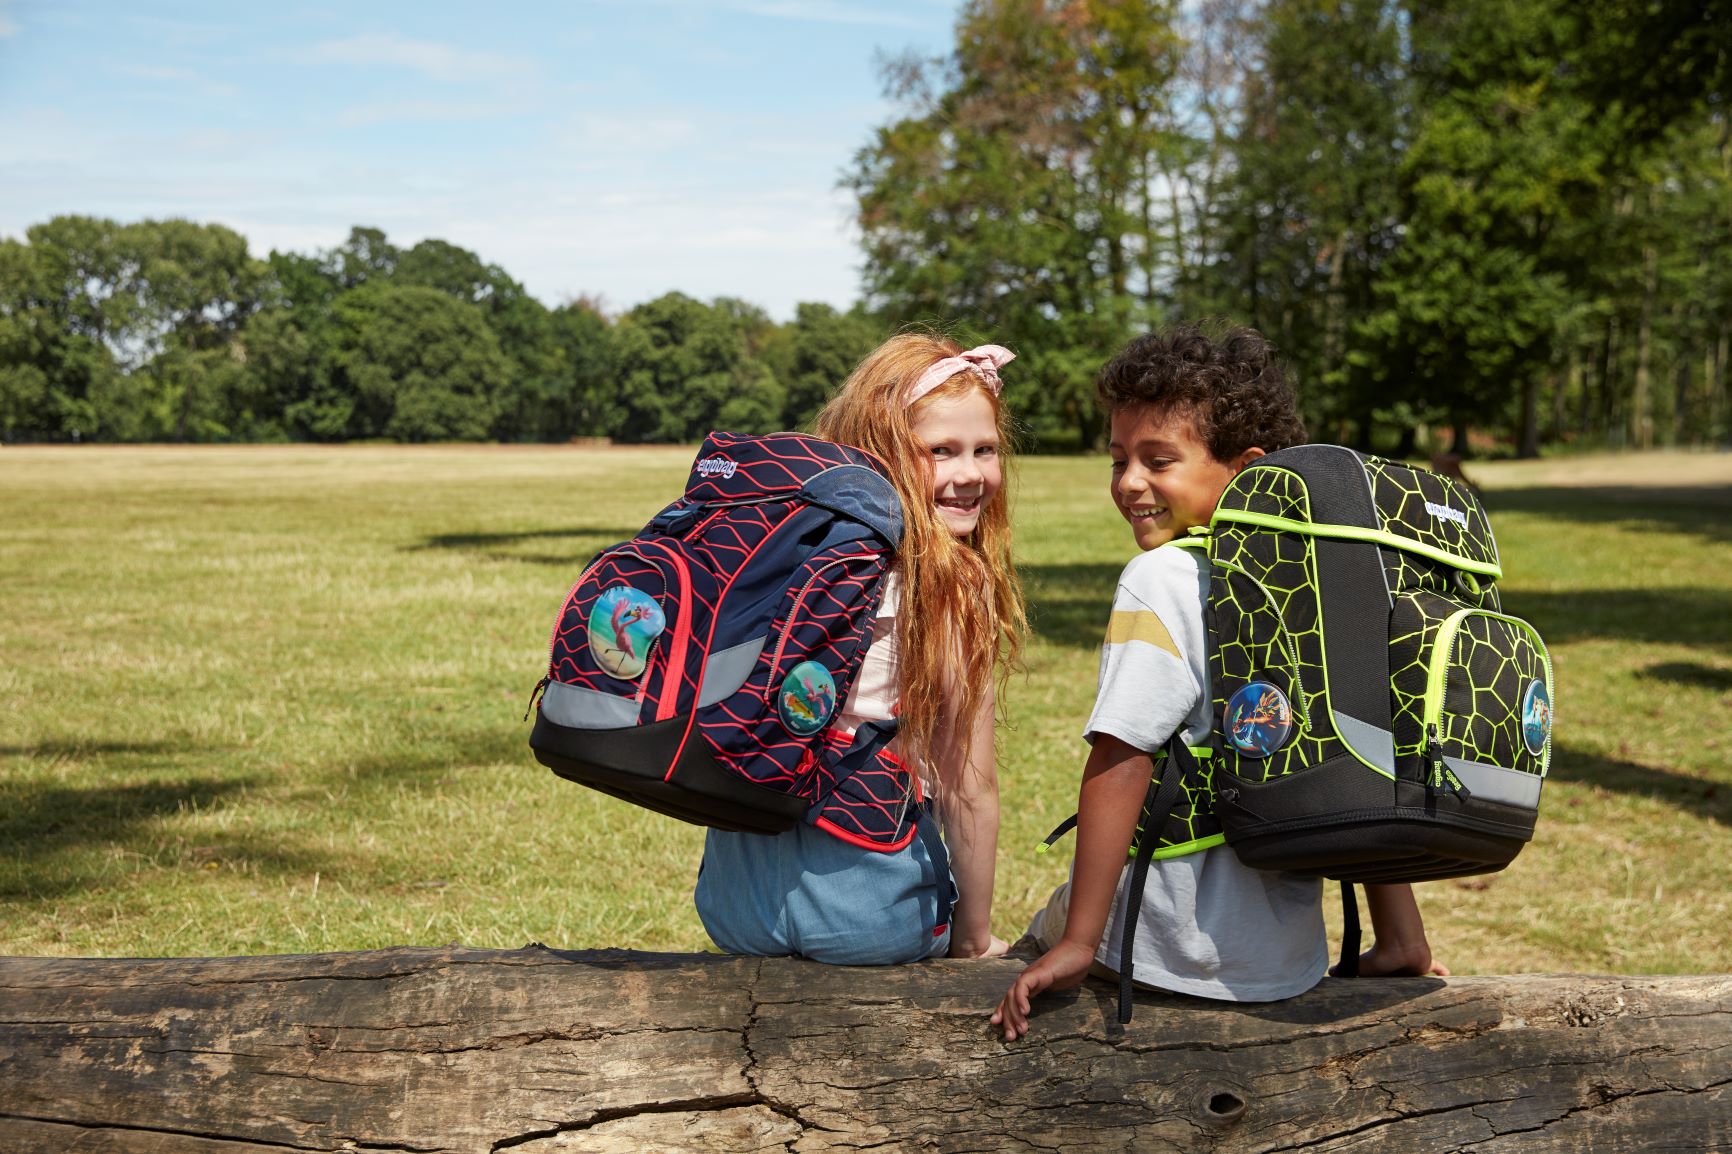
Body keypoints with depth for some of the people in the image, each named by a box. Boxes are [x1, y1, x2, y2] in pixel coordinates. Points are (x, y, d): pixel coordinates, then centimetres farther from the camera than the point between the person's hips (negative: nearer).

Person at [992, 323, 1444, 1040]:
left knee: (1045, 931, 22)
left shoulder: (1163, 577, -14)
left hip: (1186, 951, -6)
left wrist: (1078, 941, -17)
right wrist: (1402, 938, 12)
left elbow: (1120, 762, -20)